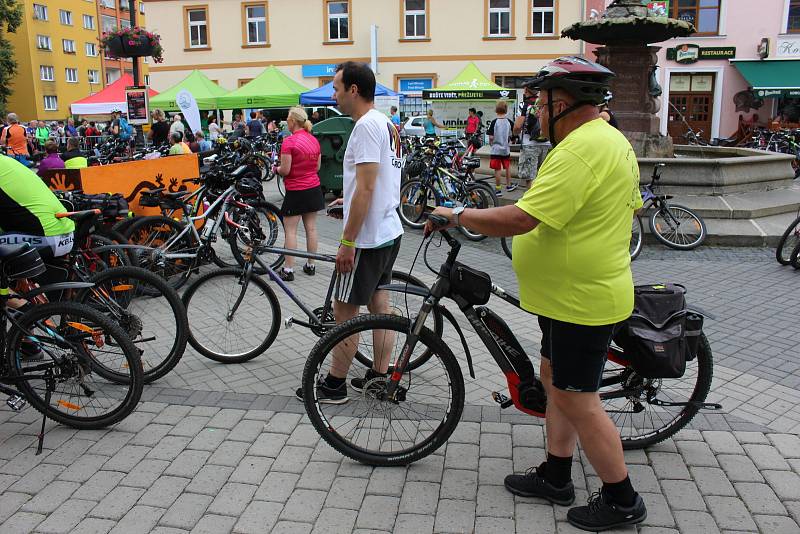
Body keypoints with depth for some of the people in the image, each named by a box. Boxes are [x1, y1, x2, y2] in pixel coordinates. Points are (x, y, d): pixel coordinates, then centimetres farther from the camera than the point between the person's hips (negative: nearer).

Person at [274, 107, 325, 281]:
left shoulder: (289, 142, -16)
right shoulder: (314, 140, 5)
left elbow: (285, 170, -16)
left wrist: (276, 169, 3)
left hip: (296, 191, -6)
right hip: (313, 188, 7)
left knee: (290, 230, 0)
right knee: (311, 228, 11)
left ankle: (288, 269, 1)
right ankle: (310, 265, 20)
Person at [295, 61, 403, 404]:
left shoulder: (366, 126, -18)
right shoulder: (387, 124, 14)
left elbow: (366, 188, -24)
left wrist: (347, 242, -22)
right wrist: (349, 199, 23)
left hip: (367, 238, -10)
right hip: (389, 232, 10)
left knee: (344, 312, 0)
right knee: (379, 305, 15)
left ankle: (334, 385, 12)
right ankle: (380, 375, 25)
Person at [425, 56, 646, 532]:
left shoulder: (580, 151, -24)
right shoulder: (613, 140, 11)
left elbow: (518, 220, -30)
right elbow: (630, 207, 21)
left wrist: (459, 216, -15)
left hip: (580, 301, -11)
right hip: (583, 292, 11)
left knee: (577, 400, 2)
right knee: (557, 382, 19)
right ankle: (556, 476, 35)